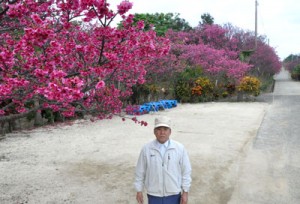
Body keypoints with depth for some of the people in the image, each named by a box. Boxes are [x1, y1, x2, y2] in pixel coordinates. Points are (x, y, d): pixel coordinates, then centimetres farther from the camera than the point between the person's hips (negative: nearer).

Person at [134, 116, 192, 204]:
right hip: (153, 196, 0)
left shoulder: (180, 148, -7)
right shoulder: (146, 149, -7)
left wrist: (185, 192, -1)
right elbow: (140, 171, 1)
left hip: (173, 195, 0)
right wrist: (139, 191, 4)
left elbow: (186, 171, -1)